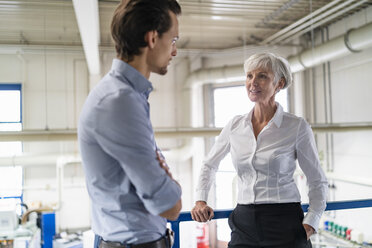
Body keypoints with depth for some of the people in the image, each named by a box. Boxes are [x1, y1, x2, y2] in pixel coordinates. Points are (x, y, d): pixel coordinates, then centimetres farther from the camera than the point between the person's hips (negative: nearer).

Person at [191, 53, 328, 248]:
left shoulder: (297, 127, -6)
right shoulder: (235, 125, 3)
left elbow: (318, 182, 2)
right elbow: (209, 165, 18)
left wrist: (309, 226, -9)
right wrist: (200, 200, 6)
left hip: (284, 225, -2)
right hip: (244, 224, 3)